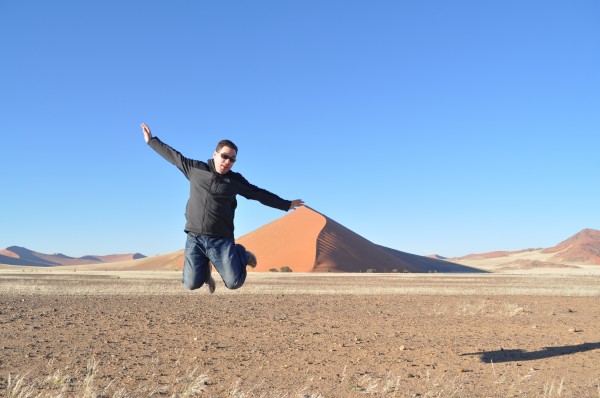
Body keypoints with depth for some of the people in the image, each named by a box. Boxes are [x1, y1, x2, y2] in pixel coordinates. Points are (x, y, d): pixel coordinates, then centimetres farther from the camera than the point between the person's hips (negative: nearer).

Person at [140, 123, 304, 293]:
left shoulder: (235, 180, 4)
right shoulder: (195, 169, 5)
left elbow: (260, 194, 12)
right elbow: (174, 156, 15)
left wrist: (287, 204, 16)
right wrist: (151, 140, 21)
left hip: (222, 240, -1)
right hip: (194, 239, 1)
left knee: (234, 283, -9)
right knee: (191, 284, -5)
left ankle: (241, 254, 25)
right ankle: (205, 269, 32)